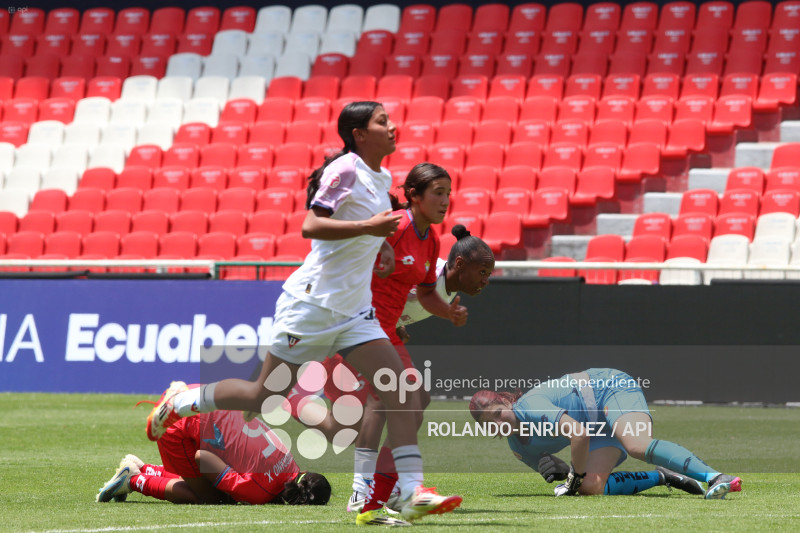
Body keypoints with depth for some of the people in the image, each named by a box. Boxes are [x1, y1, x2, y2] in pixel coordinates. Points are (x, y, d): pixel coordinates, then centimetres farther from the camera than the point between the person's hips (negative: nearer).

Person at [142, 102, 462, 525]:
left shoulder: (380, 179, 12)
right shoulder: (345, 170, -14)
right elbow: (310, 225, -26)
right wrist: (366, 227, -32)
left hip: (354, 313, 8)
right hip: (312, 301, -8)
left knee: (401, 387, -9)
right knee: (265, 397, 1)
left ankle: (412, 491, -13)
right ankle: (181, 400, 26)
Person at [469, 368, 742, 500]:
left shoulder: (530, 405, -24)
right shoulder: (518, 446, 4)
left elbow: (579, 433, -32)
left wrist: (576, 476, -19)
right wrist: (557, 470, -11)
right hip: (602, 424, 8)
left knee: (638, 446, -38)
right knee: (591, 487, -15)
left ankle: (717, 478, -50)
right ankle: (663, 477, -7)